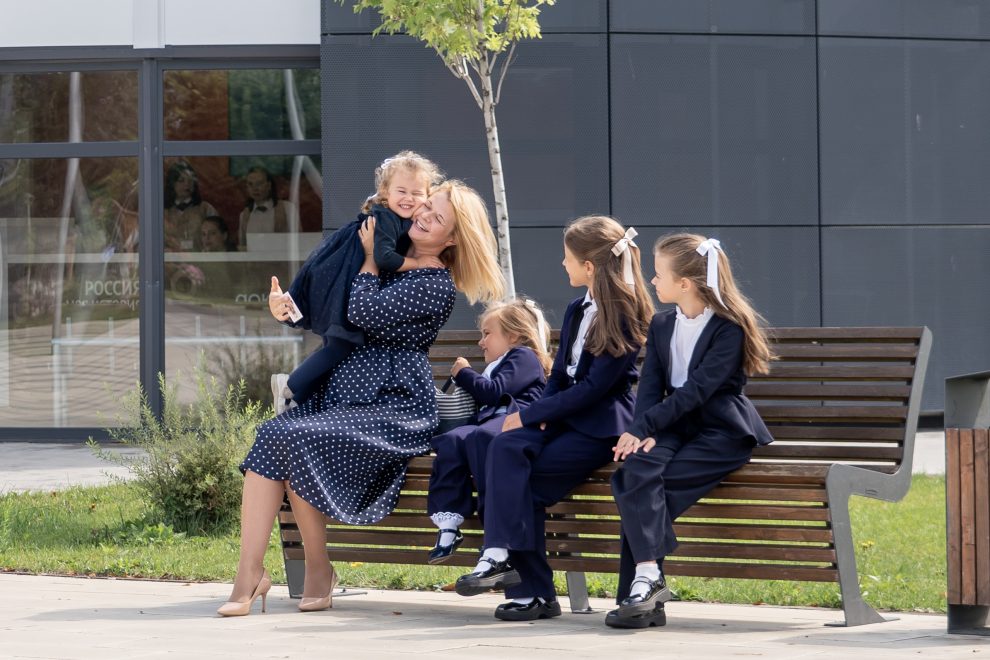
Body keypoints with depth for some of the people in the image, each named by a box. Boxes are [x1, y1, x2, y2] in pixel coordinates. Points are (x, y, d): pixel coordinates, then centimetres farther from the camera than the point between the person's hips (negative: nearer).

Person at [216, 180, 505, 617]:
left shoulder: (437, 286, -7)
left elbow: (363, 313, -16)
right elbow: (338, 314, 33)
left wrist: (370, 257, -2)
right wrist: (295, 310, 16)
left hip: (393, 406, -8)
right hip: (343, 393, 8)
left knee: (297, 439, -28)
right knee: (270, 435, -21)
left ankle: (318, 570, -12)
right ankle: (250, 572, -26)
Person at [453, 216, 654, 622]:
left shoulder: (625, 318, -10)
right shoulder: (578, 311, 17)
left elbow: (595, 387, -15)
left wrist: (530, 414, -14)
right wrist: (538, 417, -2)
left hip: (601, 425, -7)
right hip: (564, 416, 7)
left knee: (526, 484, -27)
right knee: (506, 448, -23)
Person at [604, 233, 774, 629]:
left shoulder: (729, 328, -8)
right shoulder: (662, 325, 15)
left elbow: (696, 389, -17)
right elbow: (651, 385, 4)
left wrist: (643, 425, -22)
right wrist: (645, 434, -14)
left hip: (721, 432, -5)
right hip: (674, 427, 6)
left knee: (641, 485, -27)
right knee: (637, 468, -28)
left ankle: (642, 583, -21)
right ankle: (647, 576, -33)